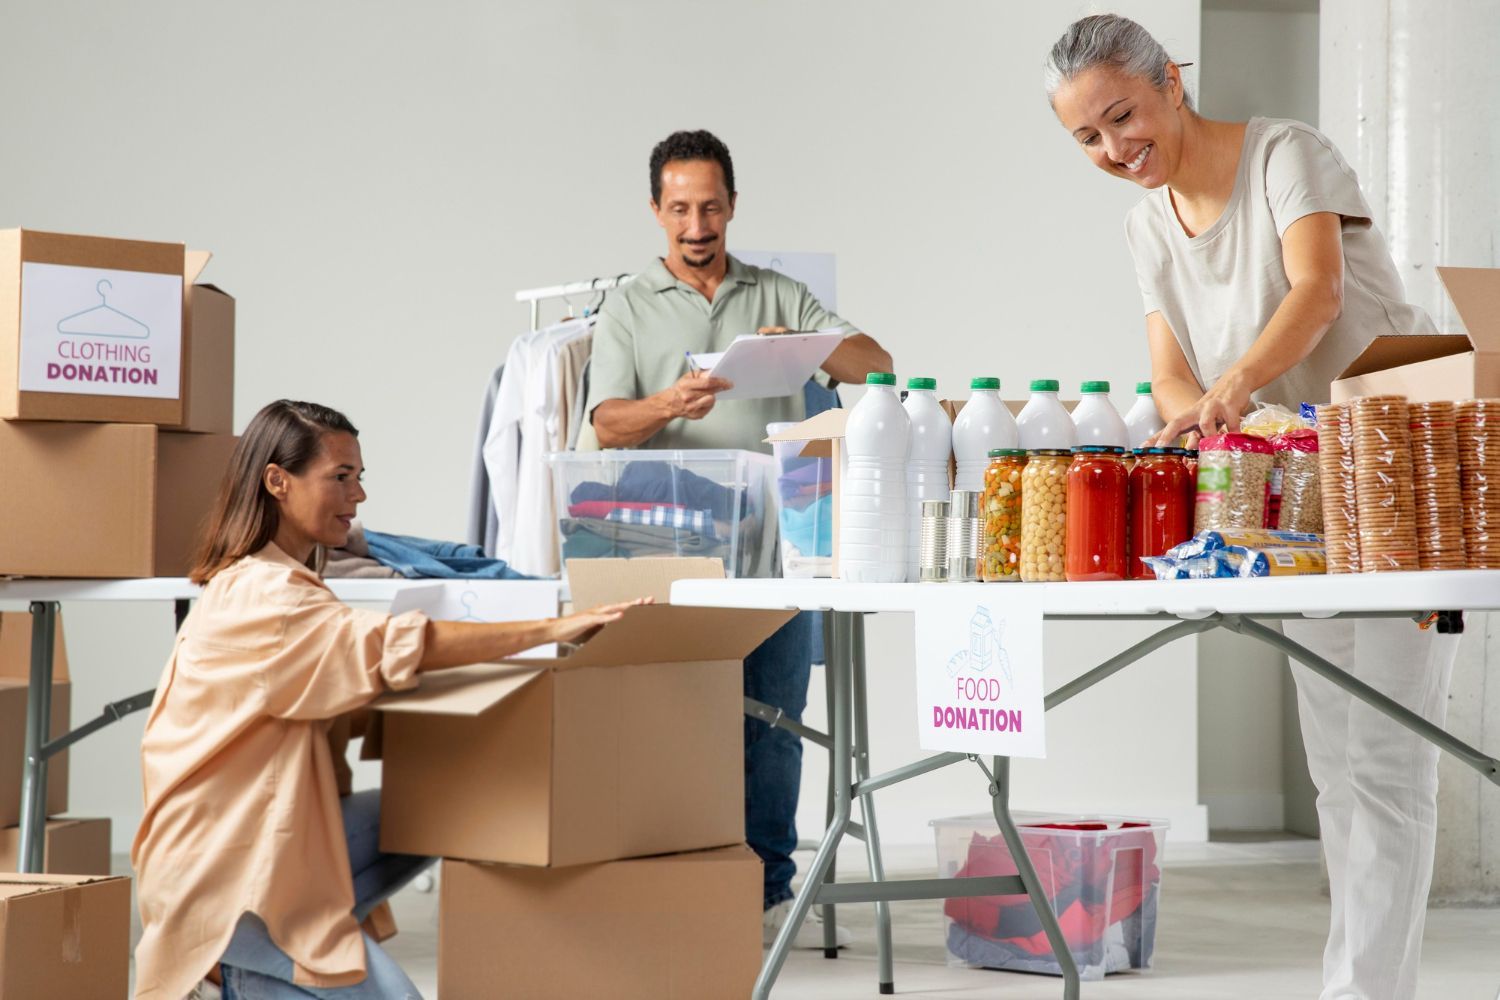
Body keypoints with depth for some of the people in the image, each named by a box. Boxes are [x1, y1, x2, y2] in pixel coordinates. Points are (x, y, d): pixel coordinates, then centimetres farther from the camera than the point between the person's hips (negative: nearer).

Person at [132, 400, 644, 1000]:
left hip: (267, 831, 10)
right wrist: (552, 630, -30)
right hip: (222, 867, -10)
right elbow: (396, 646, -31)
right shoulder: (262, 596, -21)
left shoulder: (274, 581, 13)